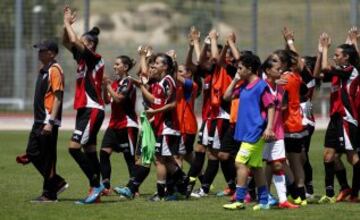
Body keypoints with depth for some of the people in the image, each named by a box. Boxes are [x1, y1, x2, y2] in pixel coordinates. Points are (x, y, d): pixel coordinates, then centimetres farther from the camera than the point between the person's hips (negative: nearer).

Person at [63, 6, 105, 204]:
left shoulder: (95, 59, -12)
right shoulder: (81, 58, 12)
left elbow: (75, 41, -22)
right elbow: (67, 42, 20)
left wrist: (68, 23, -10)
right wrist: (66, 23, 7)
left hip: (92, 111, -10)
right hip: (84, 110, 10)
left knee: (74, 147, -15)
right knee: (89, 149, 8)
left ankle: (96, 184, -11)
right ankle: (95, 191, 9)